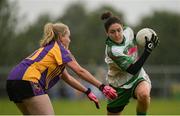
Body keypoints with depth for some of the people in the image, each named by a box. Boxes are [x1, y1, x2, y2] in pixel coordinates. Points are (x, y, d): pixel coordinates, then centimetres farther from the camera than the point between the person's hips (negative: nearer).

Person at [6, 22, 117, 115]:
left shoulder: (47, 48, 29)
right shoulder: (59, 48, 3)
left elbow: (67, 77, 33)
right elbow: (80, 71, -3)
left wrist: (87, 92, 32)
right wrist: (102, 86, 1)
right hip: (28, 81, -9)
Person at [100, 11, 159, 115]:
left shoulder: (128, 31, -11)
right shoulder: (112, 50, -30)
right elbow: (133, 70, -30)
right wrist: (148, 50, -32)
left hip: (138, 77, 3)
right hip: (120, 86, -3)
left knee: (143, 94, -33)